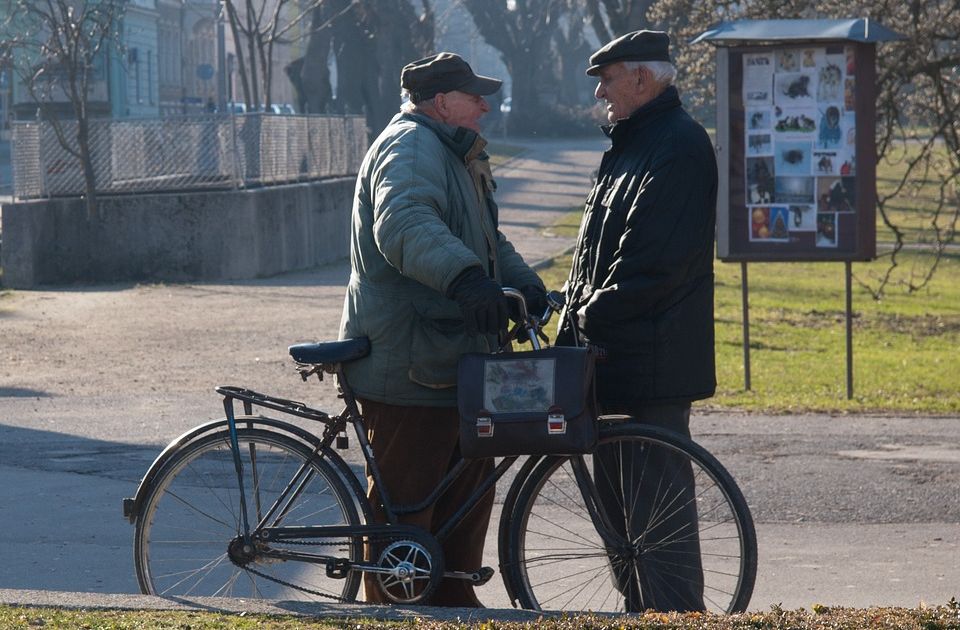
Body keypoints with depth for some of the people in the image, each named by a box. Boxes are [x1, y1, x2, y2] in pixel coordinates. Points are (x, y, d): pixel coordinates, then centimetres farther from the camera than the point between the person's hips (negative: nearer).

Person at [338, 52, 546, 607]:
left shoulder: (452, 154, 22)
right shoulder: (410, 148, -14)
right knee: (404, 500, -6)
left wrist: (526, 284, 12)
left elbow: (487, 239, 30)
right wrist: (466, 277, -50)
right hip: (408, 367, -11)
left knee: (470, 487, 16)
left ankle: (454, 602, 26)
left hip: (451, 360, 11)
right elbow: (405, 223, -34)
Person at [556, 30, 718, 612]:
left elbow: (652, 261, -21)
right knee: (615, 484, 15)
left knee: (656, 499, -9)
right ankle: (639, 607, 24)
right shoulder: (633, 142, 19)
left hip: (651, 360, -11)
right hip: (614, 352, 11)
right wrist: (576, 320, 12)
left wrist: (593, 314, -15)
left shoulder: (678, 145, -14)